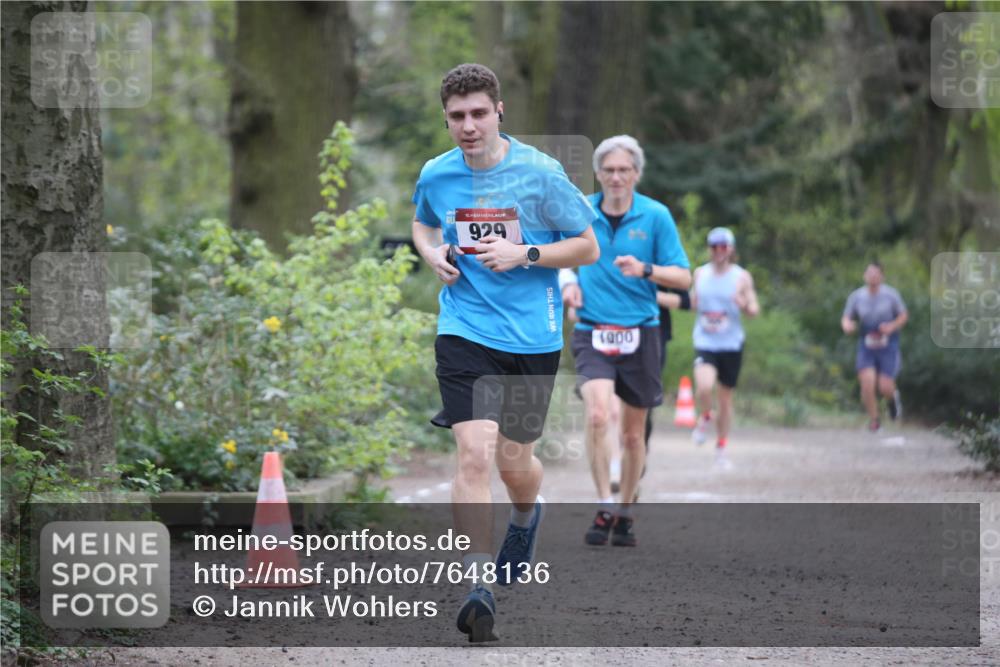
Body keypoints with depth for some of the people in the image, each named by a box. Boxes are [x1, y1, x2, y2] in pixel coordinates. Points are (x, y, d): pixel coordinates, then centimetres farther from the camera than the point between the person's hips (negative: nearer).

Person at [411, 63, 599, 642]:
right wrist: (434, 253, 1)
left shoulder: (540, 173, -8)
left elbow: (588, 247, -2)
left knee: (515, 461, 10)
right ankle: (480, 585, -15)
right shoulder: (436, 176, 1)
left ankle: (527, 515, 47)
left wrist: (524, 254, -16)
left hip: (533, 335, -1)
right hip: (465, 330, 1)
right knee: (475, 452, -16)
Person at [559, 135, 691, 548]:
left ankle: (625, 514, 23)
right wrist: (568, 283, 1)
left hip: (640, 335, 0)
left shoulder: (656, 216, -1)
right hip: (592, 332, 0)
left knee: (634, 433, 7)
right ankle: (604, 508, -15)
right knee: (597, 414, -23)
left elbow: (683, 277, -2)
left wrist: (645, 270, -20)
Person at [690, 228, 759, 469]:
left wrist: (745, 305, -21)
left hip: (731, 344, 0)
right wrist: (692, 302, -5)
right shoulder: (700, 274, 7)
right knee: (704, 387, -25)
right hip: (705, 342, 0)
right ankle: (704, 418, 9)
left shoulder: (742, 277, 1)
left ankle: (721, 449, 22)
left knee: (726, 397, 7)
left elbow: (754, 310, 2)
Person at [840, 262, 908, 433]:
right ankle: (874, 420, 5)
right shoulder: (857, 296, -2)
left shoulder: (891, 295, -6)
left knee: (885, 387, -7)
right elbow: (846, 318, 7)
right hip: (866, 346, 1)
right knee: (867, 384, -15)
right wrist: (847, 326, -17)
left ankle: (893, 397, 32)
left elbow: (903, 315, 4)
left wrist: (892, 326, -16)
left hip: (888, 346, -1)